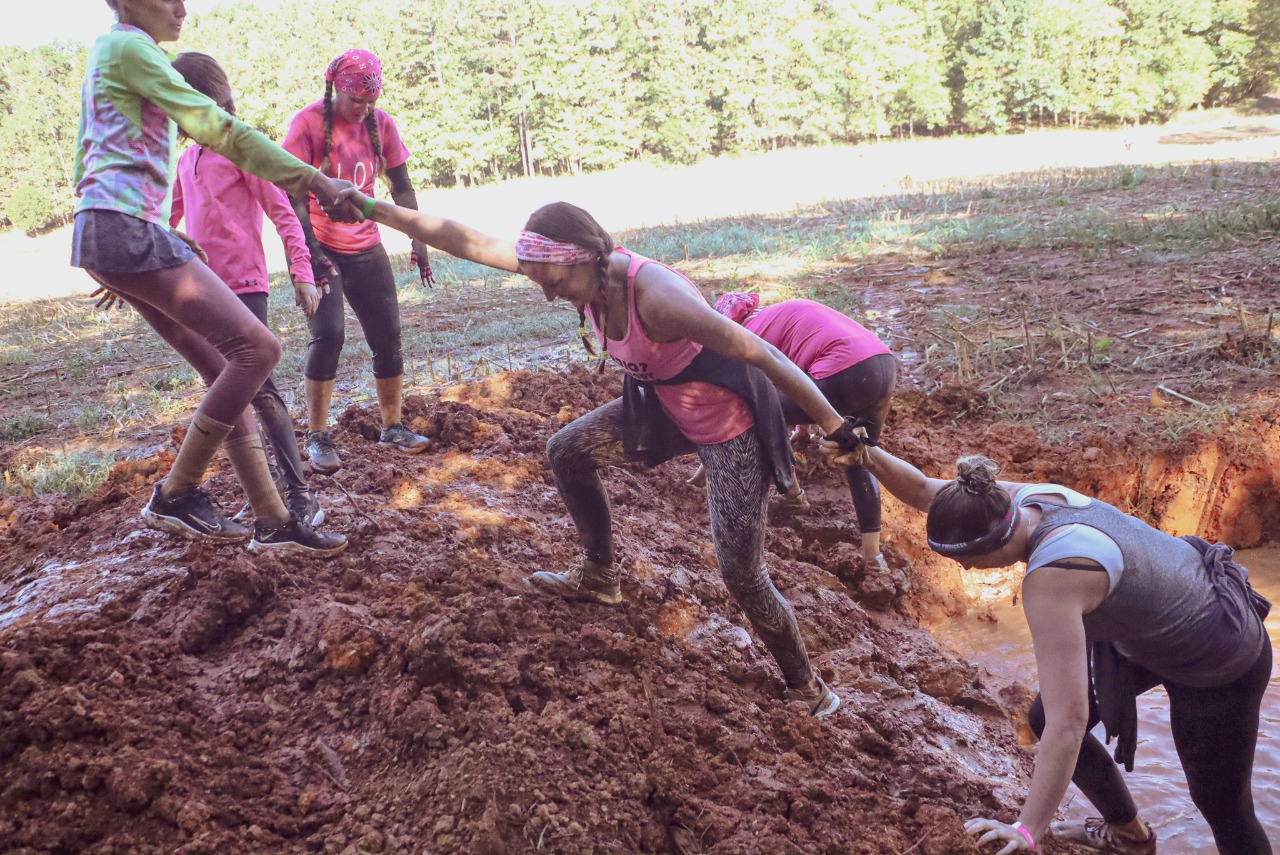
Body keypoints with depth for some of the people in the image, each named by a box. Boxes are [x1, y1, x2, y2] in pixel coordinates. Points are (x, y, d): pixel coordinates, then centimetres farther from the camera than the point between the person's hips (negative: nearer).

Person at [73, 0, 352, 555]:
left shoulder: (104, 55, 27)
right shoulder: (129, 46, -5)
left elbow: (84, 164, 28)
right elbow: (216, 129, -14)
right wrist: (313, 180, -16)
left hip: (105, 237, 10)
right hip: (128, 232, -10)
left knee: (224, 371, 6)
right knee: (256, 347, -16)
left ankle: (271, 522, 5)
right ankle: (175, 496, -7)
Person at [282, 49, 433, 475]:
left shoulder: (381, 123, 2)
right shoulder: (308, 123, -10)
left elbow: (402, 187, 6)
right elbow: (295, 195, -14)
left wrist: (418, 240, -2)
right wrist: (312, 252, -24)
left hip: (366, 248, 5)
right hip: (319, 248, -4)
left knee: (388, 335, 3)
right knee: (328, 334, -16)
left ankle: (392, 427, 15)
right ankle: (317, 437, -6)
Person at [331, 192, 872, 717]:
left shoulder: (657, 296, -37)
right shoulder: (576, 266, -13)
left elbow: (764, 356, -33)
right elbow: (468, 242, -8)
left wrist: (839, 431, -28)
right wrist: (375, 210, -9)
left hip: (730, 427, -8)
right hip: (665, 407, 8)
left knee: (743, 577, -5)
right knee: (566, 451, 15)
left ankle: (807, 690, 20)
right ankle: (599, 578, 36)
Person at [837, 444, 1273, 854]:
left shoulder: (1051, 579, -40)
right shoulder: (1019, 498, -18)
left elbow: (1068, 724, -41)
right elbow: (924, 491, -5)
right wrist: (870, 456, -22)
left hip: (1221, 667, -8)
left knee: (1222, 808, 11)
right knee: (1044, 718, 15)